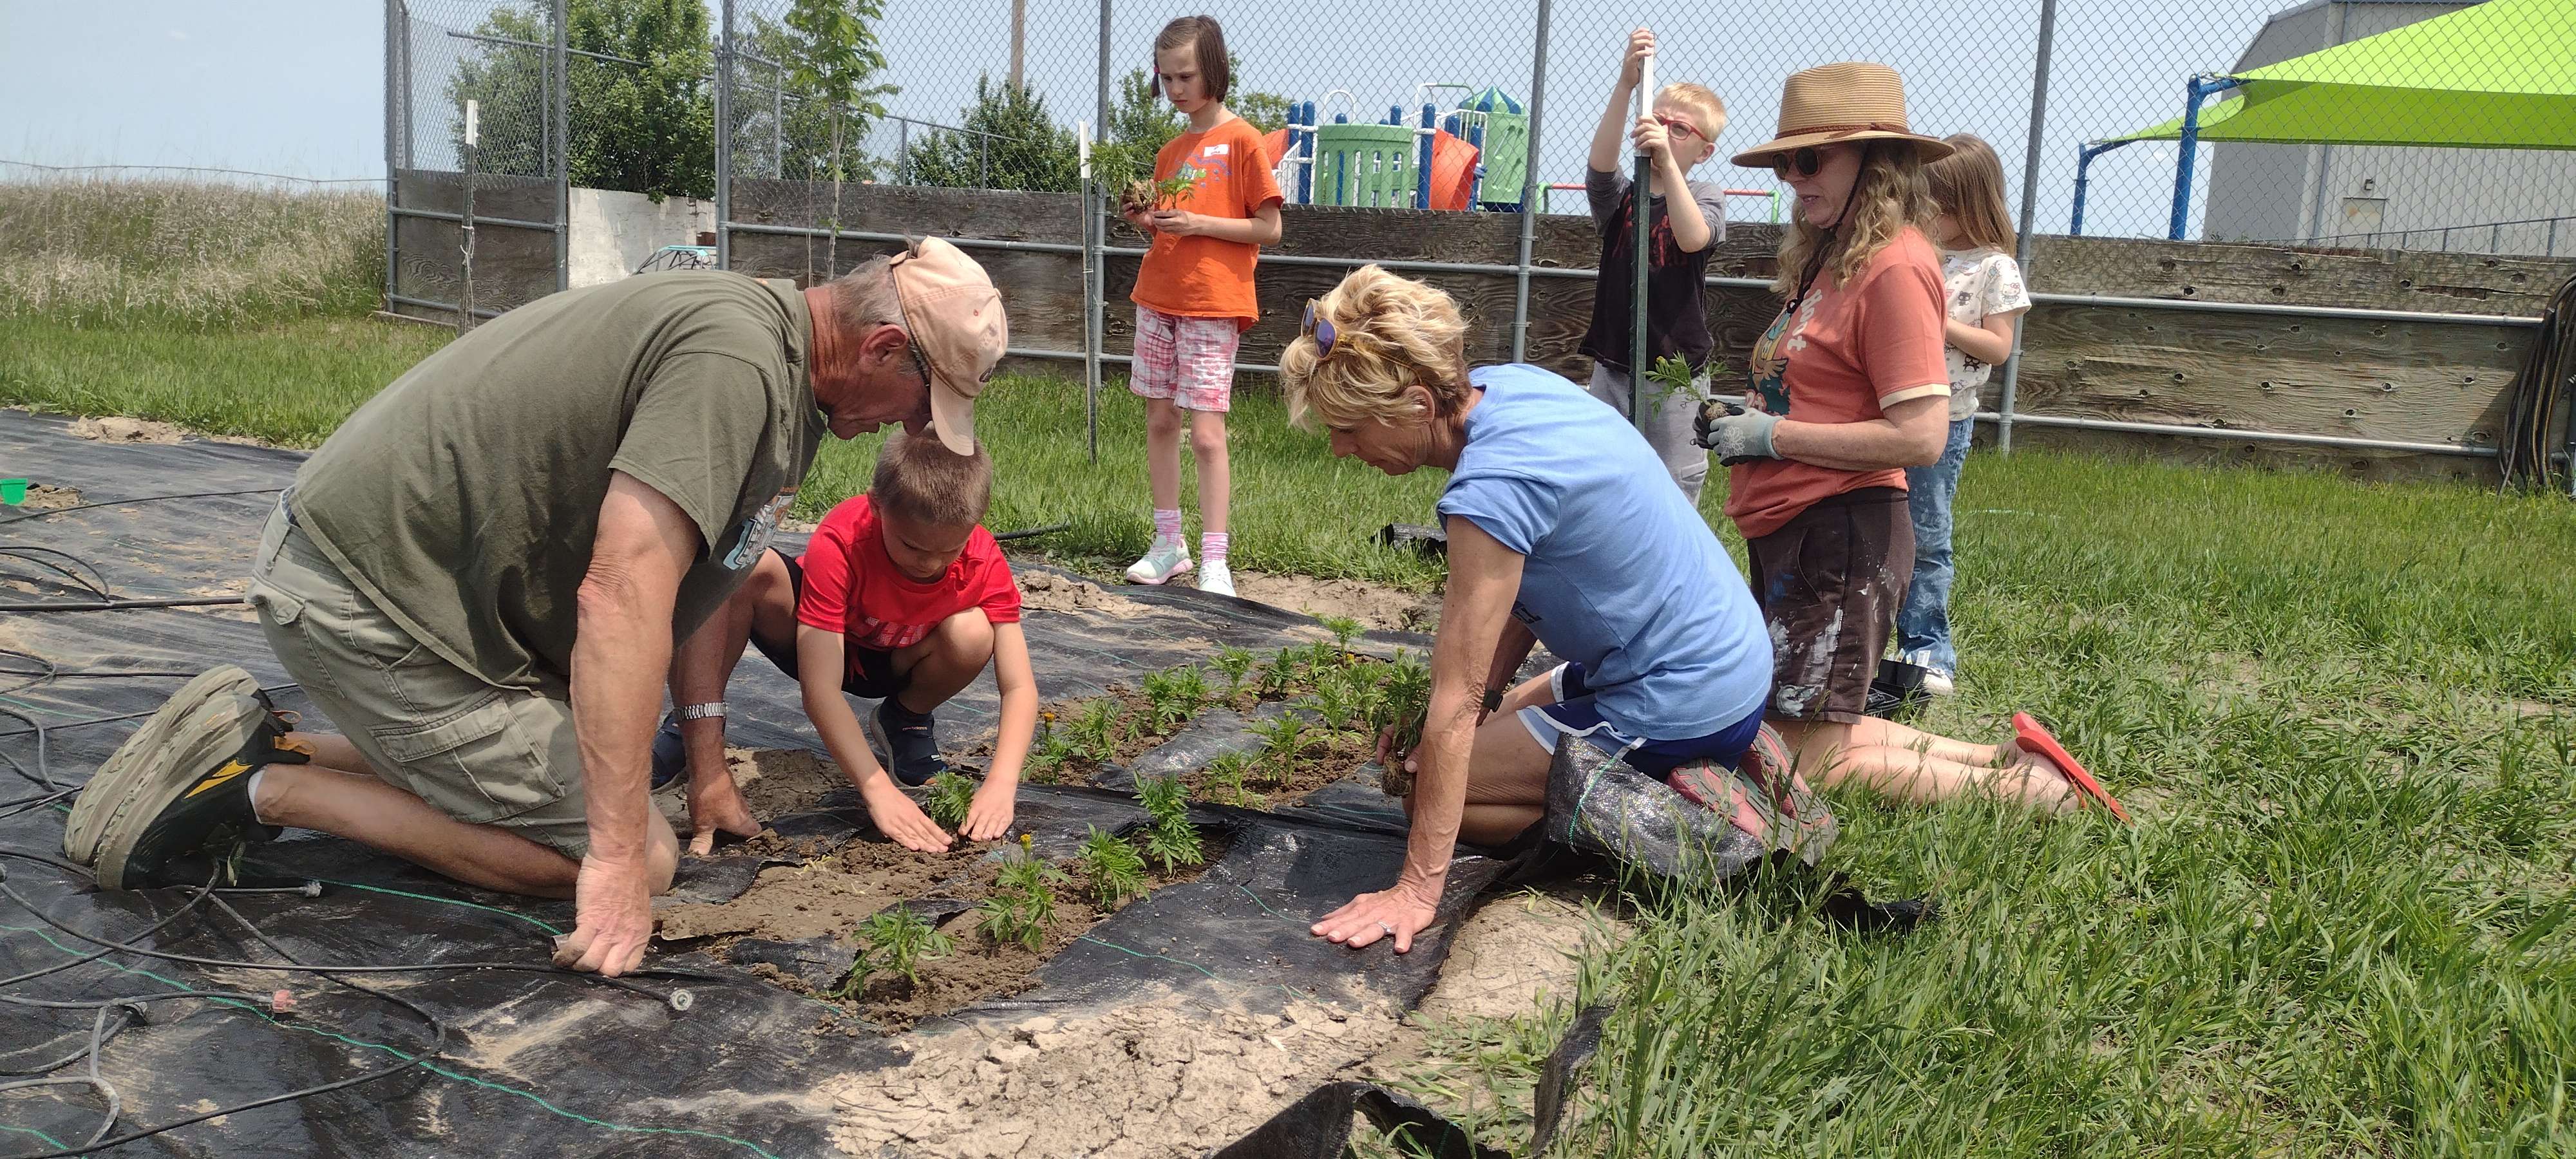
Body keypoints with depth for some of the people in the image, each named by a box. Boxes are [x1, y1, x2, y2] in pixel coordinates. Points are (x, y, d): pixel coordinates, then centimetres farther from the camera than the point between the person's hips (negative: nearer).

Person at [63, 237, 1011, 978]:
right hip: (369, 599, -10)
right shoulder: (734, 358, -25)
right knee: (636, 859, -8)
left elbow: (696, 573, 13)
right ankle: (270, 790, -3)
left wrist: (707, 767, 14)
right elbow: (620, 597, -31)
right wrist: (620, 861, -28)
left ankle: (274, 744, 16)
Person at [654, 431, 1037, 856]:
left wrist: (1000, 784, -45)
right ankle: (697, 730, -18)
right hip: (819, 644, -2)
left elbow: (1019, 686, -29)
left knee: (973, 634, -33)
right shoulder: (839, 543, -34)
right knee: (744, 567, -34)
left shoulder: (986, 565, -27)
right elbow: (820, 689, -38)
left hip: (891, 664, 2)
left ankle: (906, 720, 0)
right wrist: (878, 790, -47)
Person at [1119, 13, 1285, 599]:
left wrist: (1197, 223, -15)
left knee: (1206, 433, -9)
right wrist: (1146, 220, -1)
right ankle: (1169, 545, 16)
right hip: (1157, 299, 7)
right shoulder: (1170, 152, 14)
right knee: (1159, 422, 7)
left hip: (1212, 307, -7)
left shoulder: (1241, 140, -4)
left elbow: (1268, 229, -7)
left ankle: (1214, 563, -6)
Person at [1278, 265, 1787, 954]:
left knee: (1436, 793, 1)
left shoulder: (1493, 489, -30)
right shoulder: (1507, 384, -3)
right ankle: (1717, 761, 15)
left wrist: (1417, 890, -22)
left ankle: (1668, 809, -4)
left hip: (1683, 708, -9)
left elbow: (1455, 700, -28)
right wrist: (1487, 701, 0)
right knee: (1497, 728, 29)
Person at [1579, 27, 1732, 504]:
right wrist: (1626, 85, -32)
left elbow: (1693, 238, -21)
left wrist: (1666, 161, -31)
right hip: (1612, 369, 2)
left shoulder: (1706, 197, 2)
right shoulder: (1620, 195, 4)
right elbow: (1601, 162, -18)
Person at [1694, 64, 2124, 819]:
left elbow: (1919, 437, -23)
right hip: (1791, 532, 10)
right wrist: (1747, 414, 4)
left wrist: (1773, 435, -17)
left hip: (1841, 536, -10)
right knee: (1806, 737, 19)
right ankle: (2010, 756, 24)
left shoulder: (1894, 269, -16)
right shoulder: (1830, 258, 13)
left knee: (1806, 763, -1)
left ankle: (2018, 784, 9)